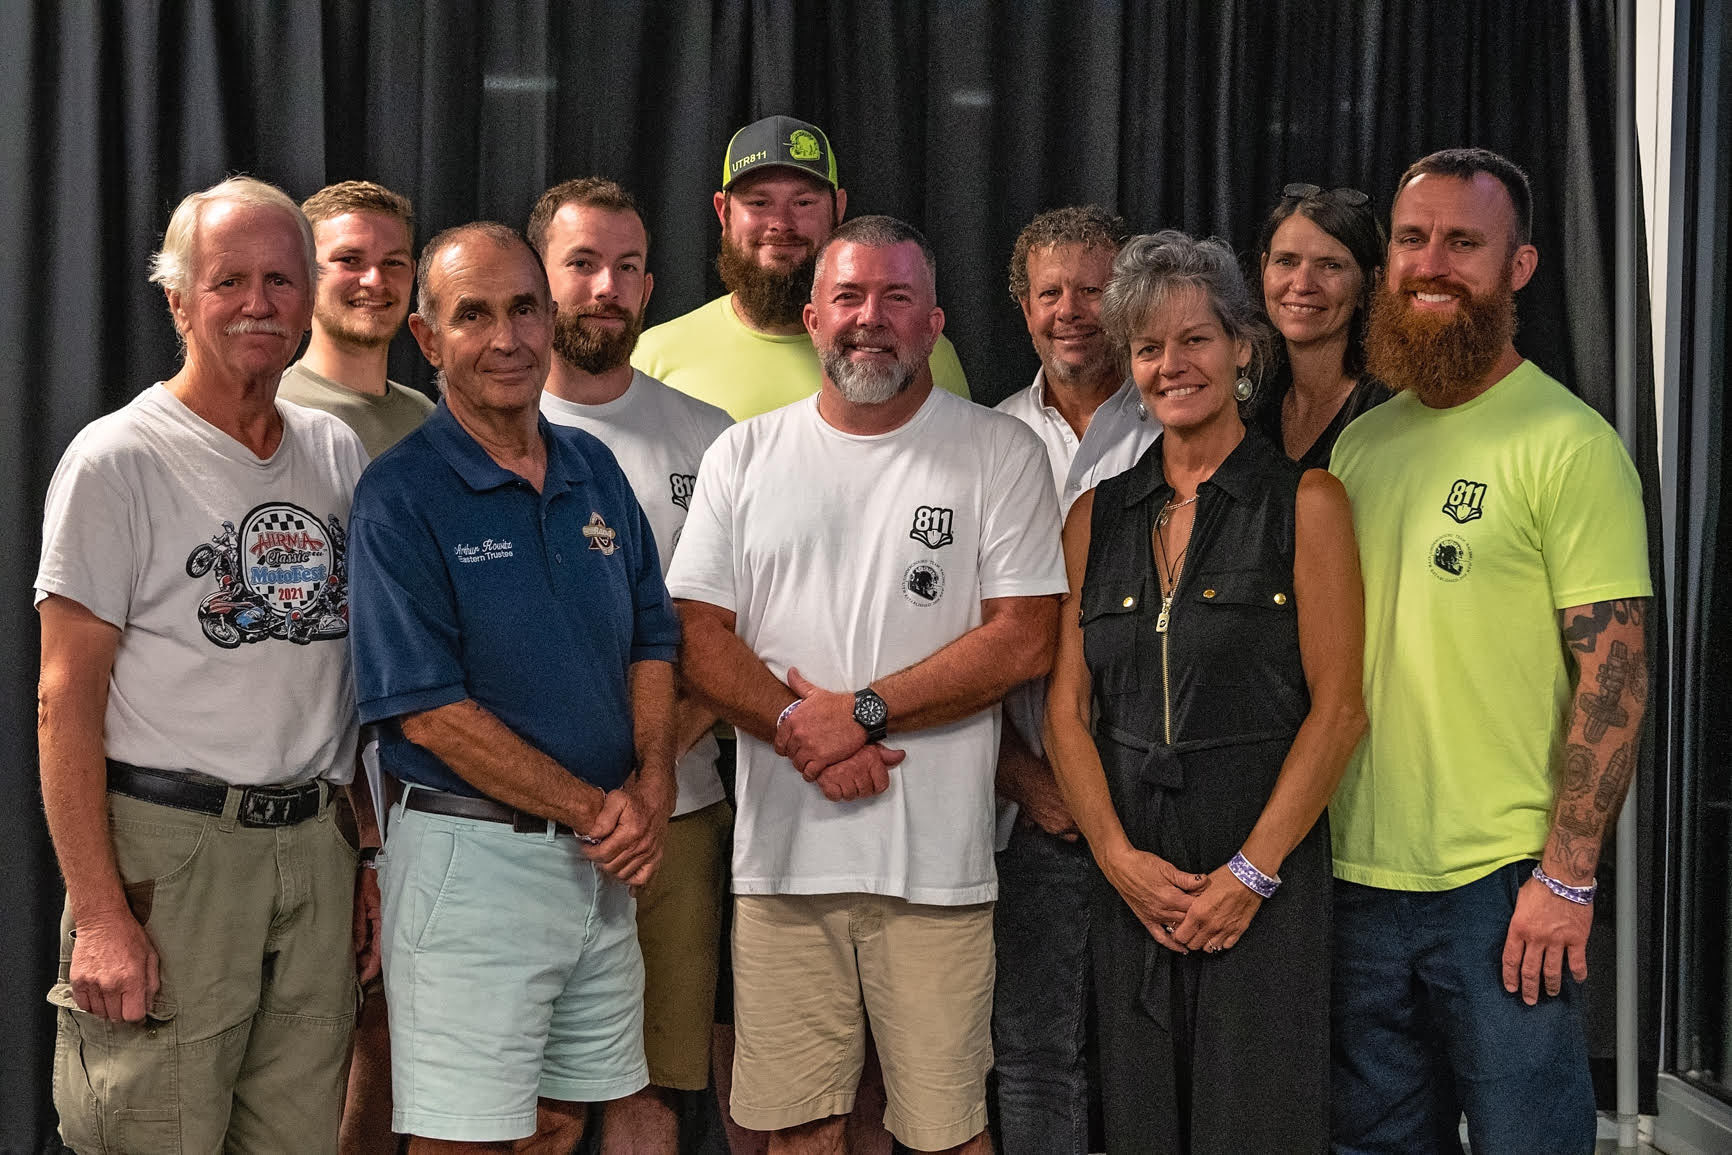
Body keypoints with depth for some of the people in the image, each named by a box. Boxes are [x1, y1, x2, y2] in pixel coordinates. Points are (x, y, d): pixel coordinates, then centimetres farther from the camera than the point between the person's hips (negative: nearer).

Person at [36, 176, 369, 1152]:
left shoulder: (338, 454, 12)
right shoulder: (120, 458, -5)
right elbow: (66, 699, -9)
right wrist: (99, 912, -16)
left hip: (316, 850, 5)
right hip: (170, 851, -5)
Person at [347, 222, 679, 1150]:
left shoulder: (595, 469, 9)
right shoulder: (402, 495, -11)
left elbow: (651, 640, 12)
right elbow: (428, 713, -16)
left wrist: (651, 789, -5)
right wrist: (592, 811, -14)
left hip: (601, 862, 6)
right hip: (470, 856, -6)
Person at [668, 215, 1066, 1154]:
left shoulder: (1000, 453, 2)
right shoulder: (743, 457, 10)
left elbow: (1023, 641, -5)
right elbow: (699, 636, 4)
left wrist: (863, 712, -13)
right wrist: (800, 730, -11)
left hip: (936, 859, -2)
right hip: (782, 848, 2)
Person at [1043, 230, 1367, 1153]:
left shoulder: (1304, 503, -2)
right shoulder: (1098, 514, 10)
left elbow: (1338, 707, -7)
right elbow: (1067, 707, 7)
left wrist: (1252, 871, -12)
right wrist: (1119, 856, -5)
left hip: (1265, 879, -3)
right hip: (1132, 880, 4)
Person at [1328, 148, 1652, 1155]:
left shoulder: (1569, 444, -10)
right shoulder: (1357, 443, 10)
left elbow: (1615, 673, -13)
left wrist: (1566, 877, -16)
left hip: (1501, 883, -6)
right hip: (1356, 874, 6)